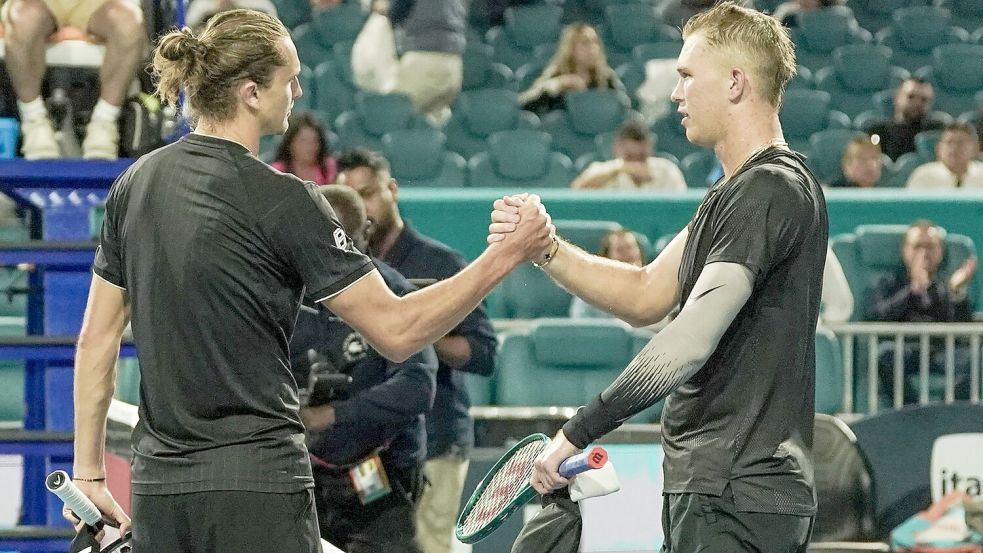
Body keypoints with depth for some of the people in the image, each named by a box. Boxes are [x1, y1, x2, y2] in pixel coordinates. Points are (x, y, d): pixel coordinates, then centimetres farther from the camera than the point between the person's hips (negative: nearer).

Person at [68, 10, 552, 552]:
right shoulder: (283, 201, -11)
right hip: (256, 485, -6)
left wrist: (89, 472, 16)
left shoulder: (134, 184, 7)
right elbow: (396, 331, -10)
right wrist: (508, 255, -6)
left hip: (156, 487, 6)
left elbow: (96, 340, 11)